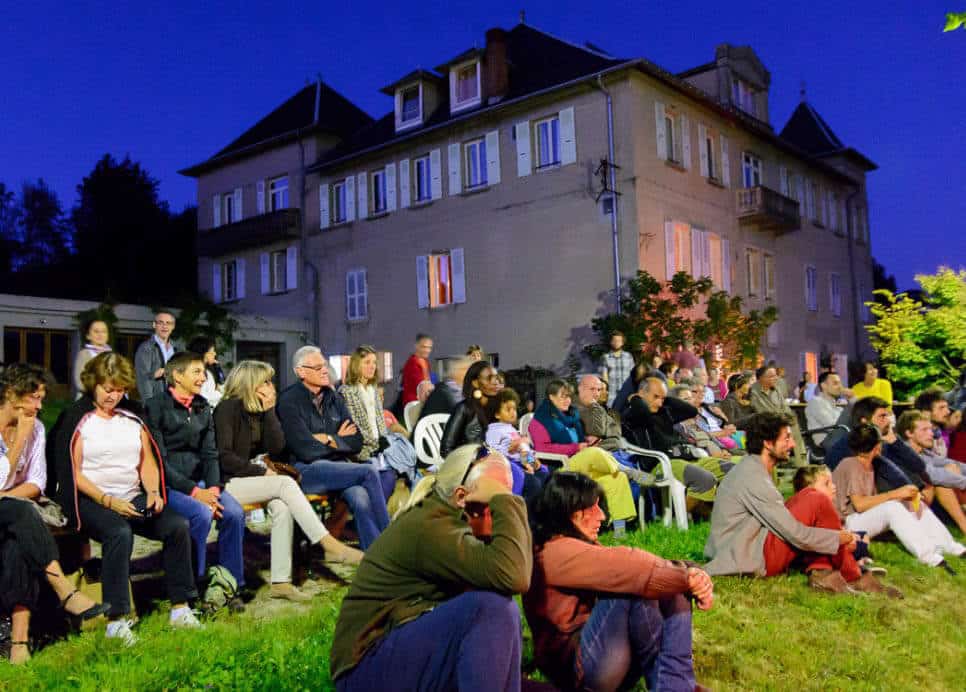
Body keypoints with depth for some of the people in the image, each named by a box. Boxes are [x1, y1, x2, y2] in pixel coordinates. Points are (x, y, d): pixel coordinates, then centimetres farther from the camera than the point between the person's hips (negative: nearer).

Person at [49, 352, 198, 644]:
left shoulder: (131, 417, 15)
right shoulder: (76, 419, 0)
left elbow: (148, 461, 14)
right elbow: (72, 473, -6)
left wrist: (153, 492, -4)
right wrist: (107, 501, -16)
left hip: (133, 499, 5)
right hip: (91, 500, -5)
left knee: (178, 525, -18)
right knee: (119, 533, -35)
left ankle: (180, 608, -12)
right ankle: (116, 620, -29)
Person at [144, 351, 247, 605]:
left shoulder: (203, 408, 13)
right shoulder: (156, 406, -6)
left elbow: (210, 454, 9)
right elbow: (158, 461, -11)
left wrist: (213, 488, -9)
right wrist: (194, 491, -18)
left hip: (198, 480, 5)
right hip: (167, 483, -5)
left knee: (234, 512, -20)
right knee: (201, 514, -31)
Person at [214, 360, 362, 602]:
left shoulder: (258, 410, 13)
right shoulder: (228, 408, -8)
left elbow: (277, 447, 3)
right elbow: (224, 458, -14)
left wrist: (269, 410, -2)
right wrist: (261, 472, -14)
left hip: (249, 479, 7)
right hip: (227, 483, -7)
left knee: (281, 506, -23)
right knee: (285, 483, -26)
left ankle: (281, 582, -24)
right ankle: (330, 545, -27)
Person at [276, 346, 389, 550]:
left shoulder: (334, 398, 14)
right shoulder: (289, 401, -3)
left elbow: (356, 443, 9)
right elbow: (306, 450, -13)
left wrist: (328, 439, -6)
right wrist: (339, 440, 0)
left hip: (338, 466, 5)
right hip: (305, 471, -4)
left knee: (361, 500, -28)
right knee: (369, 472, -24)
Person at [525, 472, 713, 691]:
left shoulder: (586, 546, 15)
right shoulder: (555, 552, -14)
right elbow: (624, 567, -25)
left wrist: (687, 575, -16)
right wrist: (688, 578, -19)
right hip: (575, 665, -9)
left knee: (673, 589, -4)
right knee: (634, 587, -26)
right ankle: (661, 674, -5)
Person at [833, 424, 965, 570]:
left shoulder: (868, 466, 14)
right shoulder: (851, 465, -15)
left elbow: (873, 500, 7)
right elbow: (859, 504, -24)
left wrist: (904, 495, -6)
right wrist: (895, 494, -20)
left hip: (866, 518, 9)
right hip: (846, 523, -9)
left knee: (915, 504, 2)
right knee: (892, 508, -30)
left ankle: (950, 548, -6)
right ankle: (928, 556, -34)